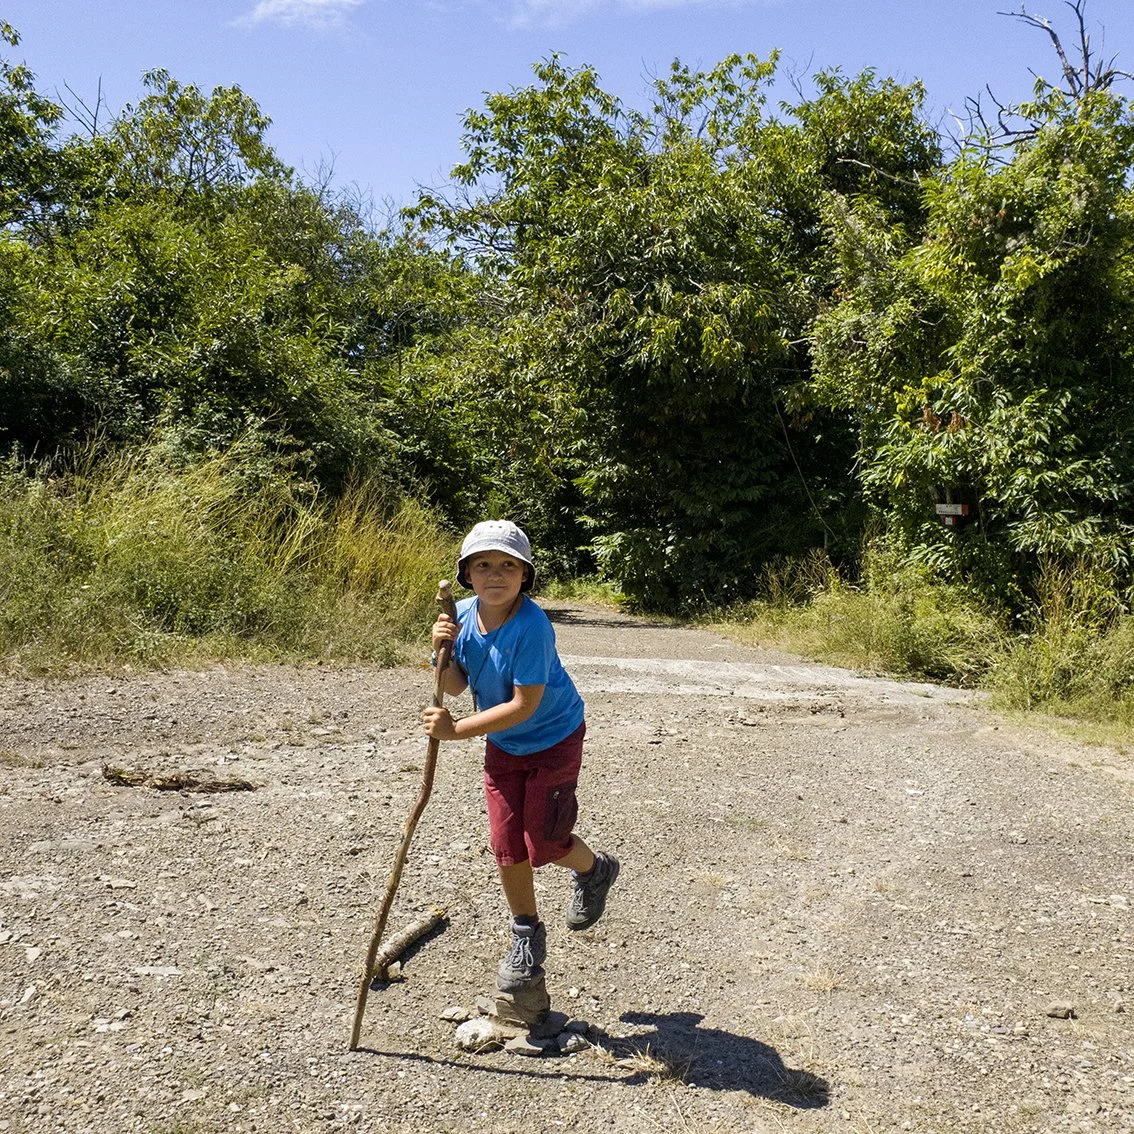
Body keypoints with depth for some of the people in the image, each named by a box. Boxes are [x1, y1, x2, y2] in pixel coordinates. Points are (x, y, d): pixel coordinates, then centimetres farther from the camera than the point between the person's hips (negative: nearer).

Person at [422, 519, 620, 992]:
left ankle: (594, 870, 32)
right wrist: (443, 651, -23)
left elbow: (524, 705, -30)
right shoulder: (462, 615, -10)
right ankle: (527, 935, 26)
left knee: (542, 844, -3)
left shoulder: (532, 627, -31)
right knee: (506, 845, 5)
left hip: (553, 739, -5)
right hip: (502, 745, 6)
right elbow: (456, 686, -2)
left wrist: (456, 729, -32)